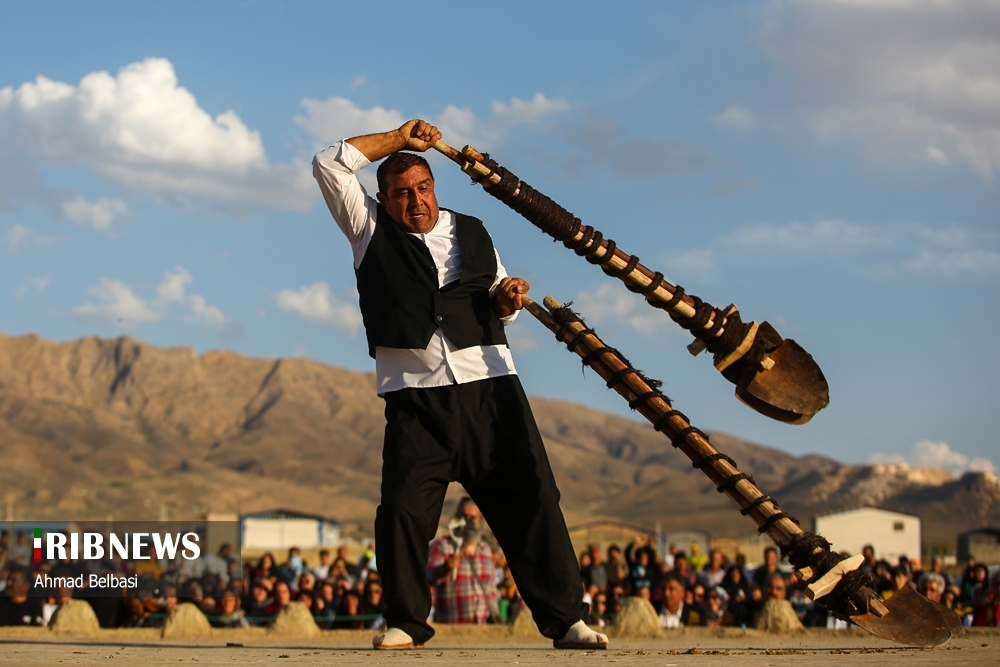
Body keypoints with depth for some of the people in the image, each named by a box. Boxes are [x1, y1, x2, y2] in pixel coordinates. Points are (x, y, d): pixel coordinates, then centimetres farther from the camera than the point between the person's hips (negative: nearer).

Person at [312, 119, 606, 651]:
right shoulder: (370, 227, 12)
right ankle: (405, 622, 5)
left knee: (531, 499, -4)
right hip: (415, 396, -2)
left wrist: (506, 298, 3)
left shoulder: (472, 232, 20)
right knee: (403, 507, -11)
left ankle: (565, 619, -1)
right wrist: (398, 139, 6)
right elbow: (329, 164, 3)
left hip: (489, 386, 2)